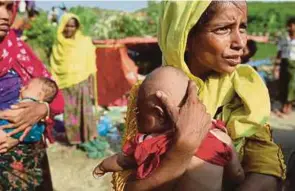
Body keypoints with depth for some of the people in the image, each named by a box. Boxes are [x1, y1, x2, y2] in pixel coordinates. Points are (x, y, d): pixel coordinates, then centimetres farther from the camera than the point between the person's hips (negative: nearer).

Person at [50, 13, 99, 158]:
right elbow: (54, 68, 7)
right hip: (65, 85, 3)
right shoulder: (58, 45, 6)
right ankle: (80, 140, 17)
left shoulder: (85, 42, 0)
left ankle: (89, 141, 5)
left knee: (86, 113, -3)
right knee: (70, 115, 6)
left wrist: (91, 88, -7)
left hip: (82, 83, -2)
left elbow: (90, 66, -2)